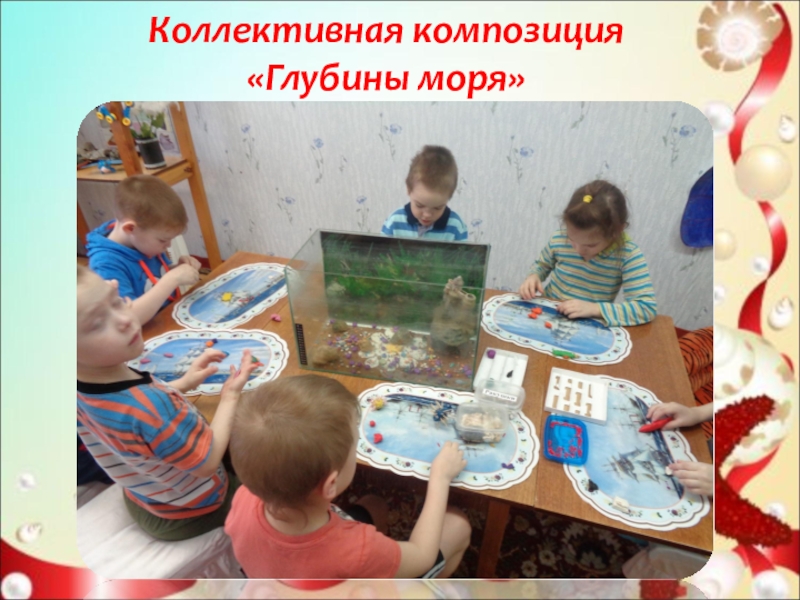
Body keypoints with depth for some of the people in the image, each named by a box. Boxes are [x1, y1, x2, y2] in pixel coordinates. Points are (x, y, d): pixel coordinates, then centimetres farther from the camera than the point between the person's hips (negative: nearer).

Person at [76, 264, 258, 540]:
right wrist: (230, 395, -19)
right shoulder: (149, 407, -45)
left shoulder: (90, 388, -20)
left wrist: (182, 383, -8)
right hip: (190, 513, -6)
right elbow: (207, 463, -28)